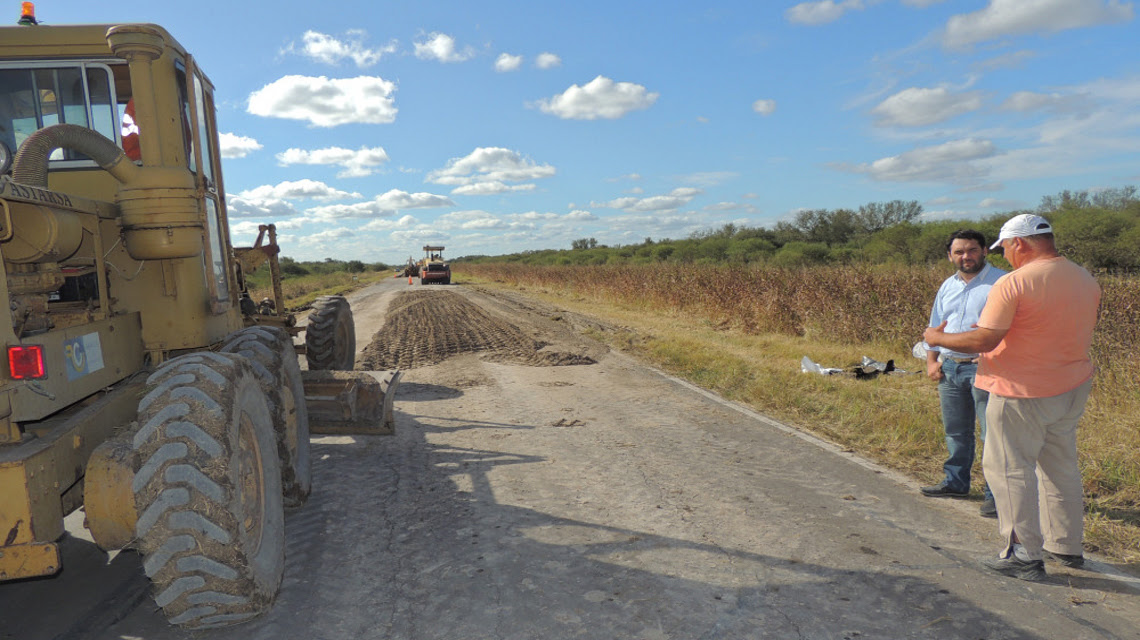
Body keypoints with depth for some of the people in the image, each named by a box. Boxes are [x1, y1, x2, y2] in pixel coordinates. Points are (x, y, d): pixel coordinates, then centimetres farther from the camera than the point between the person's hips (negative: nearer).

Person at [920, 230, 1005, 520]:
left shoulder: (1001, 282, -4)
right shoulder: (947, 286, 16)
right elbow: (935, 327, 21)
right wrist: (932, 360, 11)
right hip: (949, 368, 6)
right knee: (955, 431, 16)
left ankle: (995, 493, 4)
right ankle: (955, 482, 30)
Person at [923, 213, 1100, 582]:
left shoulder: (1013, 283, -19)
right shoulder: (1086, 281, 5)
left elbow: (984, 340, -22)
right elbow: (1073, 332, 16)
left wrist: (938, 338, -7)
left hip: (1023, 392, -8)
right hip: (1073, 386, 8)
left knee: (1009, 468, 3)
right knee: (1061, 466, 20)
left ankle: (1025, 555, 7)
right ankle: (1066, 546, 32)